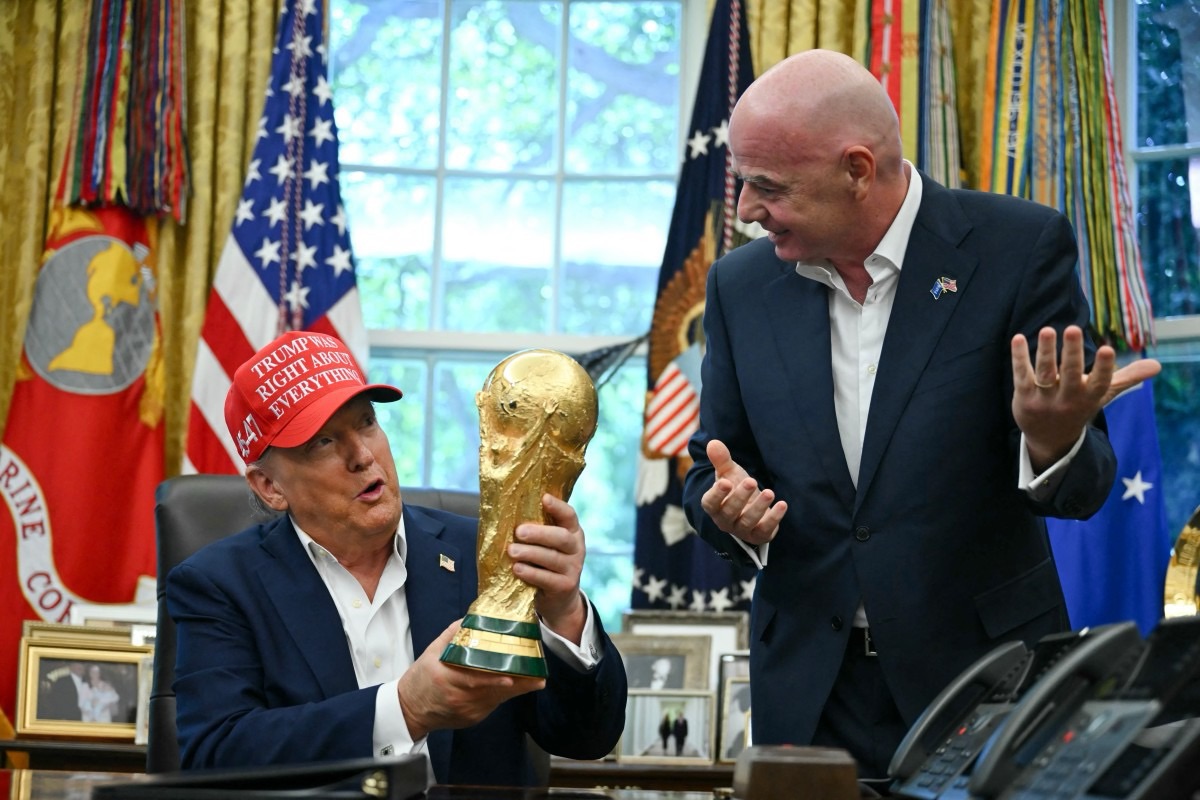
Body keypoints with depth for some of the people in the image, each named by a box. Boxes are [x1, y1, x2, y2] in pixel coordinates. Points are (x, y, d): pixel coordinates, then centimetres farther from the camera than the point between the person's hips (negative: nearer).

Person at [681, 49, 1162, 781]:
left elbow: (1083, 489, -8)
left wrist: (1053, 441, -31)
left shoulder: (1020, 247, -9)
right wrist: (731, 512, -14)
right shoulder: (740, 284, 3)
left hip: (986, 677, -3)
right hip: (809, 689, 3)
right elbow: (711, 471, 9)